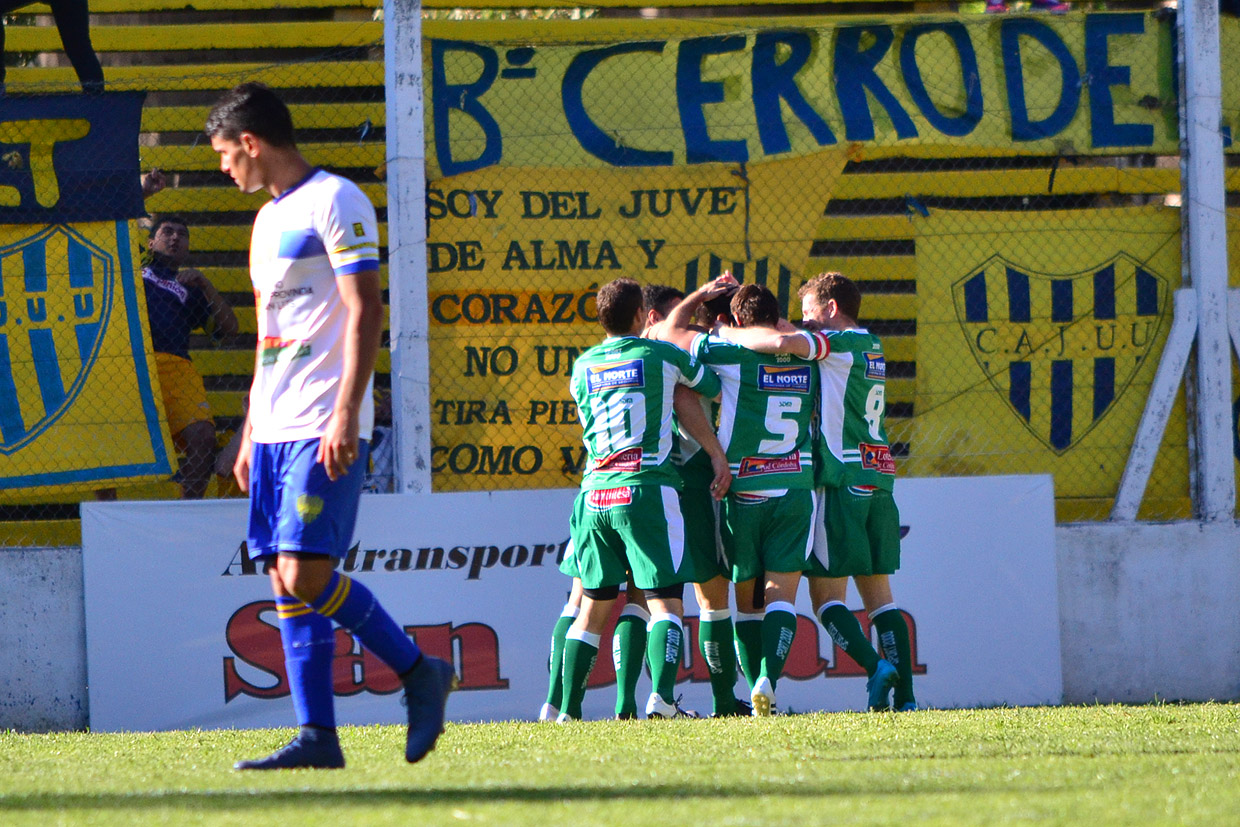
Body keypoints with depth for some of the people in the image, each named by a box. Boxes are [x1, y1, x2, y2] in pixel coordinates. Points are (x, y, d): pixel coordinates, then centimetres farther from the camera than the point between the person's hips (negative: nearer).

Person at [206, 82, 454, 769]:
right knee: (288, 585, 2)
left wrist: (346, 414, -21)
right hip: (276, 429, 9)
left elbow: (365, 312, -14)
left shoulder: (333, 202, -6)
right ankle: (317, 737, 2)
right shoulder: (269, 218, 21)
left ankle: (420, 674, -2)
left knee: (306, 577, -16)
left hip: (324, 428, -9)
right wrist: (251, 433, 22)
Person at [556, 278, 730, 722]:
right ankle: (662, 697, -24)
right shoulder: (662, 356, 2)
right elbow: (711, 388, 16)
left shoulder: (583, 367, 13)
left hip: (595, 494, 4)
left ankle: (567, 708, 9)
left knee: (593, 607, 12)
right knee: (665, 601, -6)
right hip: (647, 487, -4)